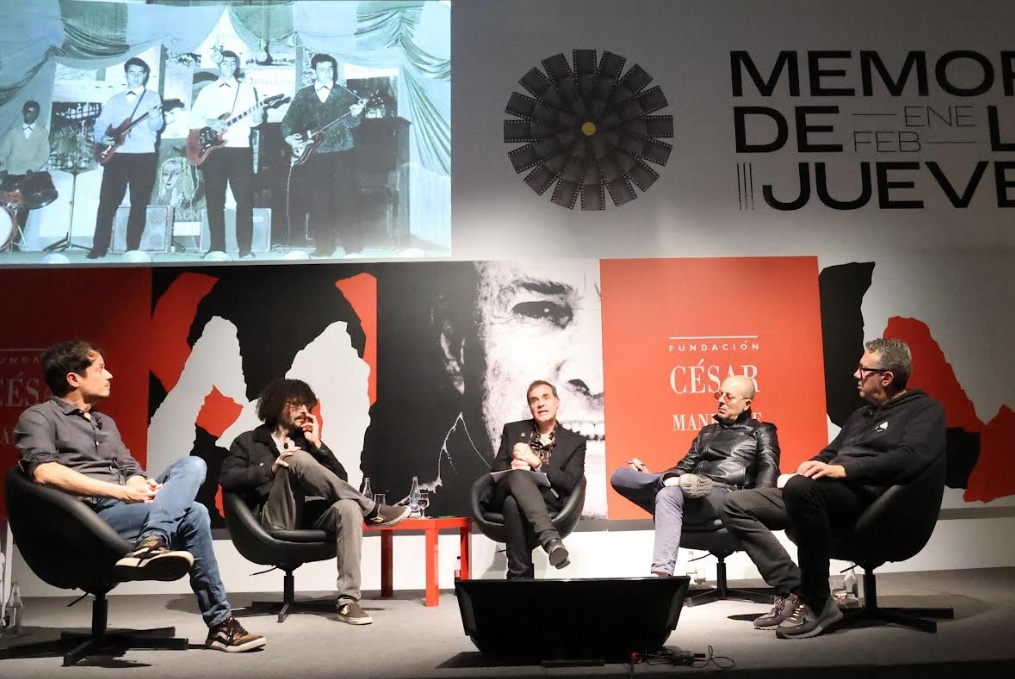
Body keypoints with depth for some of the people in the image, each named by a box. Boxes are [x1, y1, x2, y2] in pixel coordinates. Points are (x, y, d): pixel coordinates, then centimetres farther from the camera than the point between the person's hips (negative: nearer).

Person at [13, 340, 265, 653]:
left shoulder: (106, 422, 27)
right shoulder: (38, 417, 2)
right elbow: (44, 472, -16)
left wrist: (142, 486, -9)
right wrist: (121, 490, -20)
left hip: (126, 506, 8)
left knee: (192, 465, -17)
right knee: (192, 515, -24)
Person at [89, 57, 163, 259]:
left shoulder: (152, 97, 6)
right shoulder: (115, 100, 18)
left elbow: (157, 126, -8)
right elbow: (100, 123, 17)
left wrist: (154, 118, -31)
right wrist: (101, 137, -4)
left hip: (143, 156, -3)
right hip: (116, 155, 3)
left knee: (139, 205, -1)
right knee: (107, 203, 0)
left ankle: (132, 249, 5)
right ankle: (98, 248, 4)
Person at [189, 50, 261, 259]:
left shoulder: (246, 88, 11)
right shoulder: (207, 90, 13)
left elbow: (252, 120, 3)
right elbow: (193, 119, 9)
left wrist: (257, 117, -19)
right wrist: (209, 122, -10)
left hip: (240, 149, -1)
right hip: (213, 150, 2)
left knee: (245, 199, -7)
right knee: (215, 201, 2)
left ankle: (245, 249, -4)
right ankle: (217, 248, 8)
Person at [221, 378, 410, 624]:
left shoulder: (305, 441, 25)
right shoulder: (248, 441, 17)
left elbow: (340, 479, 15)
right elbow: (227, 479, -2)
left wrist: (317, 445, 5)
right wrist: (272, 469, -13)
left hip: (309, 516, 3)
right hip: (275, 519, -3)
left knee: (348, 508, -32)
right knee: (298, 459, -28)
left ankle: (348, 600, -38)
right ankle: (372, 510, -23)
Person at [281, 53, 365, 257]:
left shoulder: (344, 94, 7)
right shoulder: (303, 95, 10)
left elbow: (352, 123, -2)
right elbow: (288, 121, 13)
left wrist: (355, 114, -23)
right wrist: (290, 138, -4)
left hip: (341, 154, -2)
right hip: (314, 156, 2)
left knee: (346, 200, -4)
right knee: (318, 203, 2)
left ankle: (353, 247, 0)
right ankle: (323, 247, 10)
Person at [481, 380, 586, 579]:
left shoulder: (575, 442, 15)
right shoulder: (513, 430, 22)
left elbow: (570, 483, 1)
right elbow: (497, 468, 13)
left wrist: (536, 462, -11)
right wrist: (513, 467, -13)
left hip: (547, 501, -1)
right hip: (505, 494, 1)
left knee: (513, 504, -40)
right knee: (518, 475, -39)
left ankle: (520, 577, -41)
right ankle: (550, 538, -57)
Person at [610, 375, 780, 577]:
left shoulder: (762, 432, 18)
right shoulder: (707, 432, 33)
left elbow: (768, 468, 2)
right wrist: (672, 479, 4)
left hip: (727, 495, -5)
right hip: (692, 493, 5)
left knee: (668, 495, -39)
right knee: (620, 476, -14)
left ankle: (662, 573, -45)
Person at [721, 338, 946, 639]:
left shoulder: (924, 409, 4)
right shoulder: (861, 414, 29)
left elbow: (909, 459, -15)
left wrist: (843, 469, -23)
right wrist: (811, 466, 8)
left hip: (866, 496, -9)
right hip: (825, 496, 9)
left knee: (801, 487, -40)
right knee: (736, 506, -4)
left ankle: (816, 603, -26)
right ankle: (794, 590, -15)